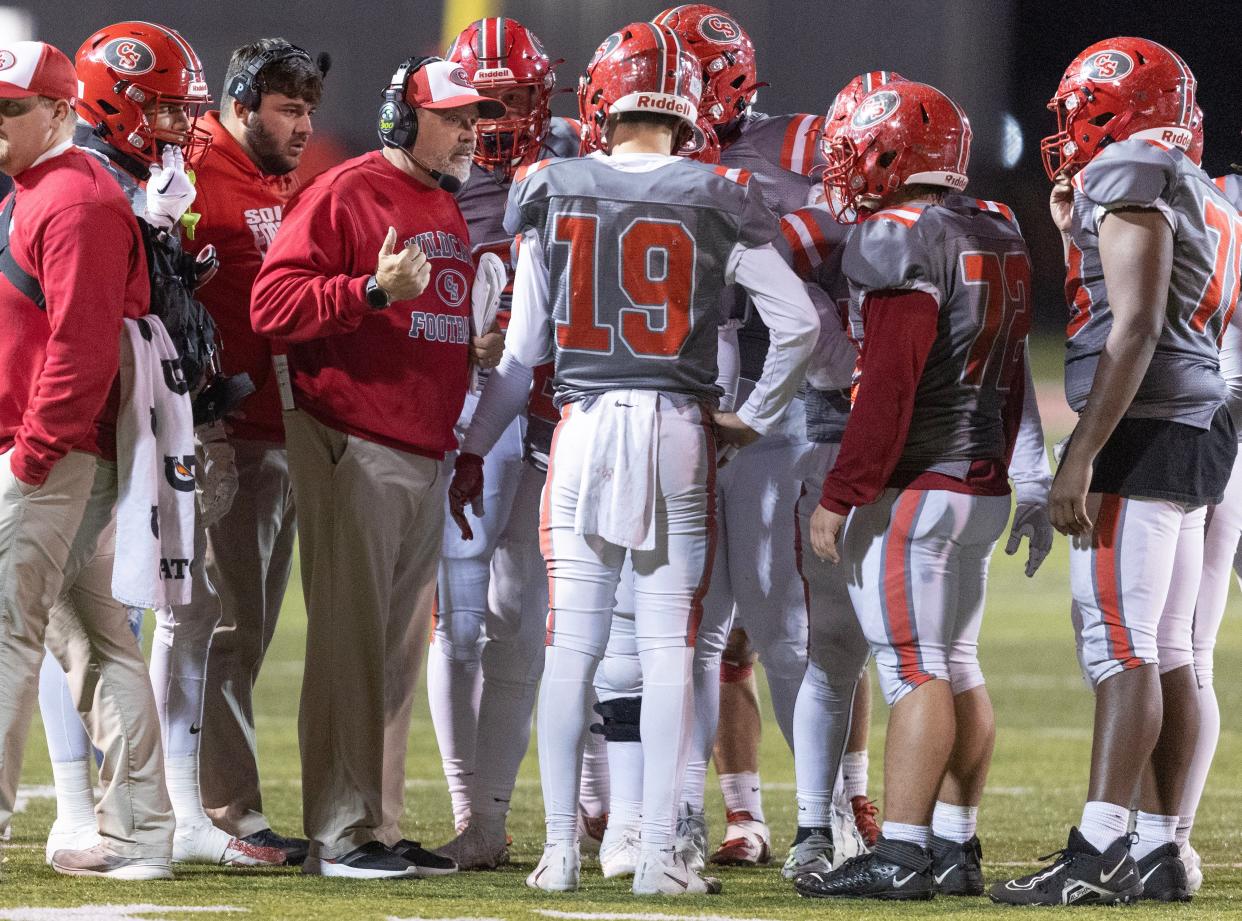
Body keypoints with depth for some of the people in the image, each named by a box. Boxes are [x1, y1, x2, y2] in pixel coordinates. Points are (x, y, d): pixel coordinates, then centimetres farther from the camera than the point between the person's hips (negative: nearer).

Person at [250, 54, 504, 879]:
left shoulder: (450, 209, 19)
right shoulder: (345, 194, -9)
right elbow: (273, 303, -16)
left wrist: (478, 349, 15)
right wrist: (373, 291, -25)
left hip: (427, 454, 9)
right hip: (353, 447, -9)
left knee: (400, 649, 11)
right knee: (350, 640, -9)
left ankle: (376, 825, 16)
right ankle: (339, 834, -7)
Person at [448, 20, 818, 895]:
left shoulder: (553, 196, 2)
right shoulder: (714, 201, -1)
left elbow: (522, 354, 6)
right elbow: (799, 324, -1)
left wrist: (473, 451, 16)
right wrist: (753, 419, 12)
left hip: (583, 428, 1)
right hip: (680, 430, -1)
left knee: (571, 647, 5)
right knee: (669, 649, 1)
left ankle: (561, 848, 4)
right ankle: (661, 853, -1)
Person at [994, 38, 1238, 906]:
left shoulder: (1132, 180, -9)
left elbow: (1135, 331, -18)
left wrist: (1081, 457, -20)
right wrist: (1076, 236, 22)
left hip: (1143, 434, -10)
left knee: (1121, 644, -13)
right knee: (1168, 652, 9)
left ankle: (1099, 851, -17)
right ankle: (1160, 850, 9)